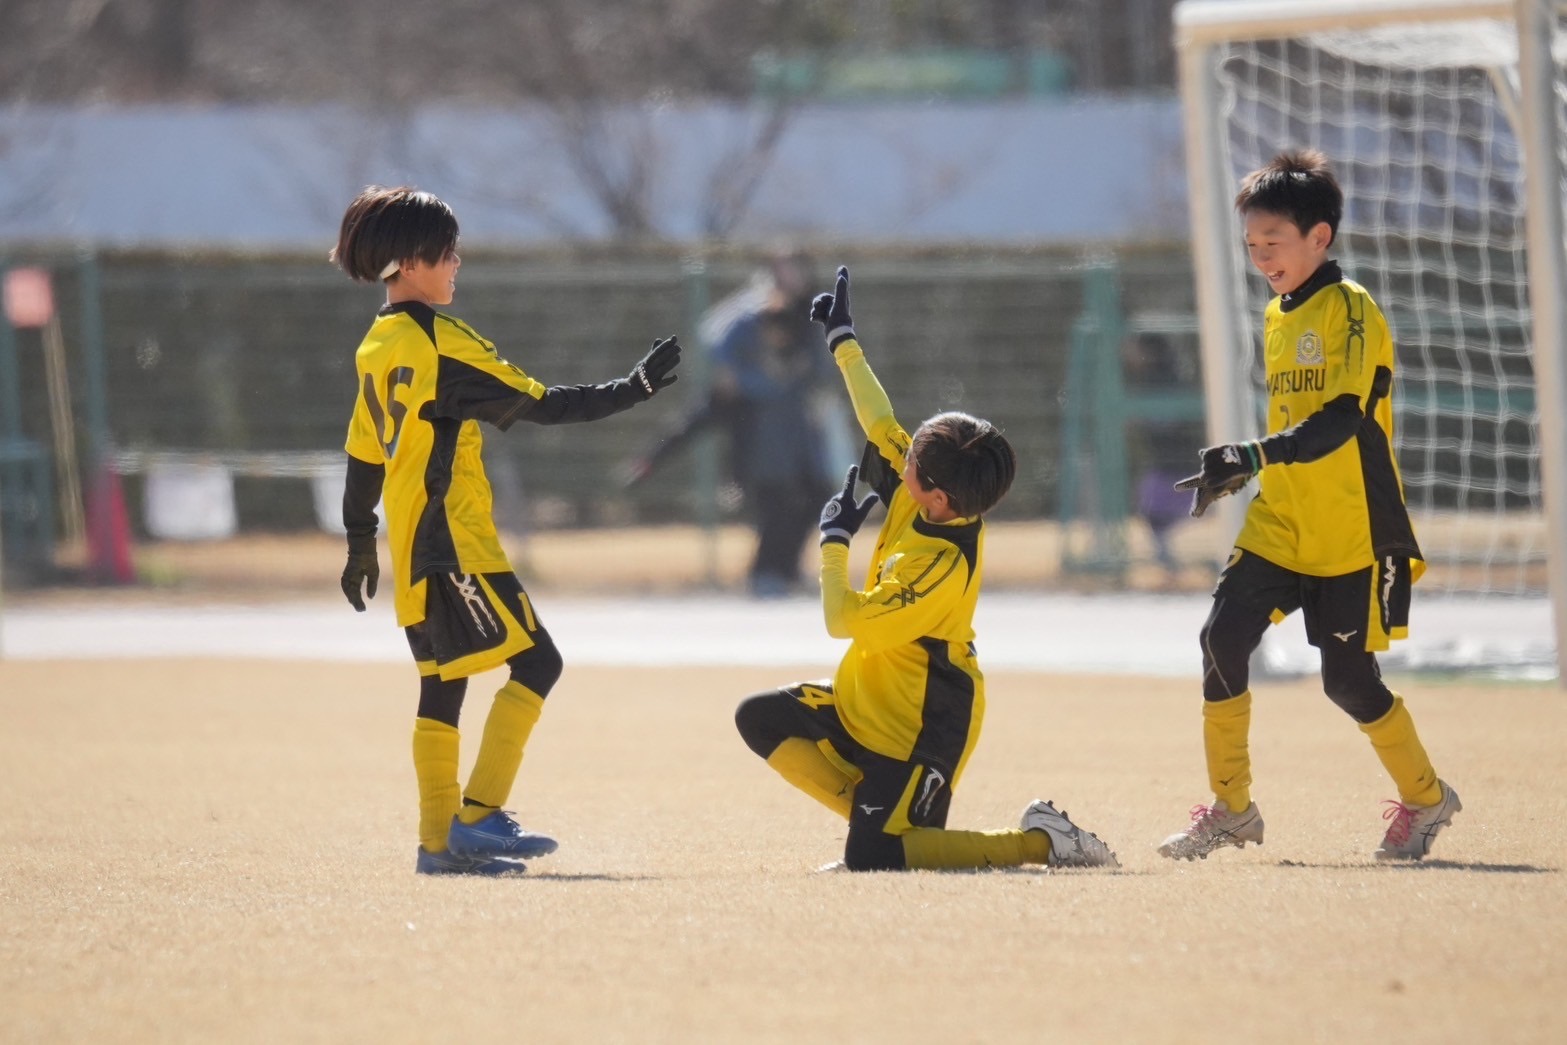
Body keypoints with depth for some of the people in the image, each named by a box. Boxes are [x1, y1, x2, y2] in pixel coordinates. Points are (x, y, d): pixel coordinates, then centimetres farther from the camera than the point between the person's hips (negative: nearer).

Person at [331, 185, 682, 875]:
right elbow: (541, 405, -16)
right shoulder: (437, 342, -15)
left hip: (413, 547, 10)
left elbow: (363, 455, 19)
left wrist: (360, 546, 27)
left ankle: (440, 841, 10)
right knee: (535, 662, -9)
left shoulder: (376, 348, 12)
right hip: (454, 541, -10)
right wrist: (634, 390, -12)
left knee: (443, 683, 11)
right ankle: (478, 817, -15)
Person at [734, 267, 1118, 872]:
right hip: (869, 703, 10)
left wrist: (834, 540, -14)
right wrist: (842, 341, 13)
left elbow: (842, 619, -26)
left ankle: (1040, 842, -9)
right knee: (758, 720, 10)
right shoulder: (926, 497, -8)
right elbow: (881, 425, 7)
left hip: (921, 726, -10)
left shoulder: (941, 566, -31)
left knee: (871, 858, -13)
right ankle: (874, 816, 9)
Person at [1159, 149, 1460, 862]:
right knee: (1224, 636, -11)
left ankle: (1426, 798, 22)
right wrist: (1240, 471, 11)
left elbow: (1343, 420, -26)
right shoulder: (1277, 318, 13)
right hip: (1280, 525, 7)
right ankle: (1230, 809, -2)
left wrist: (1252, 457, -36)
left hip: (1352, 530, -7)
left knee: (1347, 678, -3)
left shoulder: (1349, 310, -13)